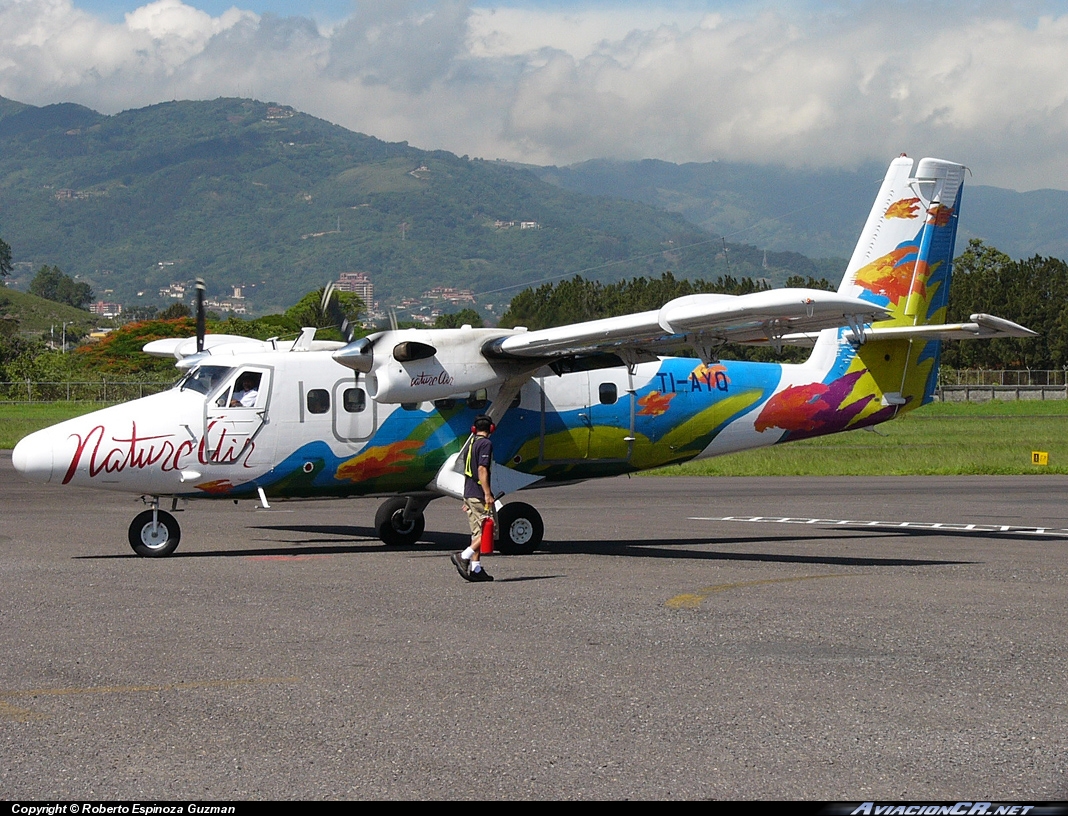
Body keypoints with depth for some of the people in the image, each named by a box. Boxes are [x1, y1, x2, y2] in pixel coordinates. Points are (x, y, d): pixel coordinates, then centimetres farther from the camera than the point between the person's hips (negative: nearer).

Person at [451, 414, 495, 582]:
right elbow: (482, 469, -19)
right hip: (479, 494, -9)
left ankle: (476, 568, 6)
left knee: (477, 532, 10)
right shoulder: (486, 444, -9)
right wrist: (488, 494, -21)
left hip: (468, 494, 9)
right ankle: (464, 556, -16)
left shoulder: (470, 444, 18)